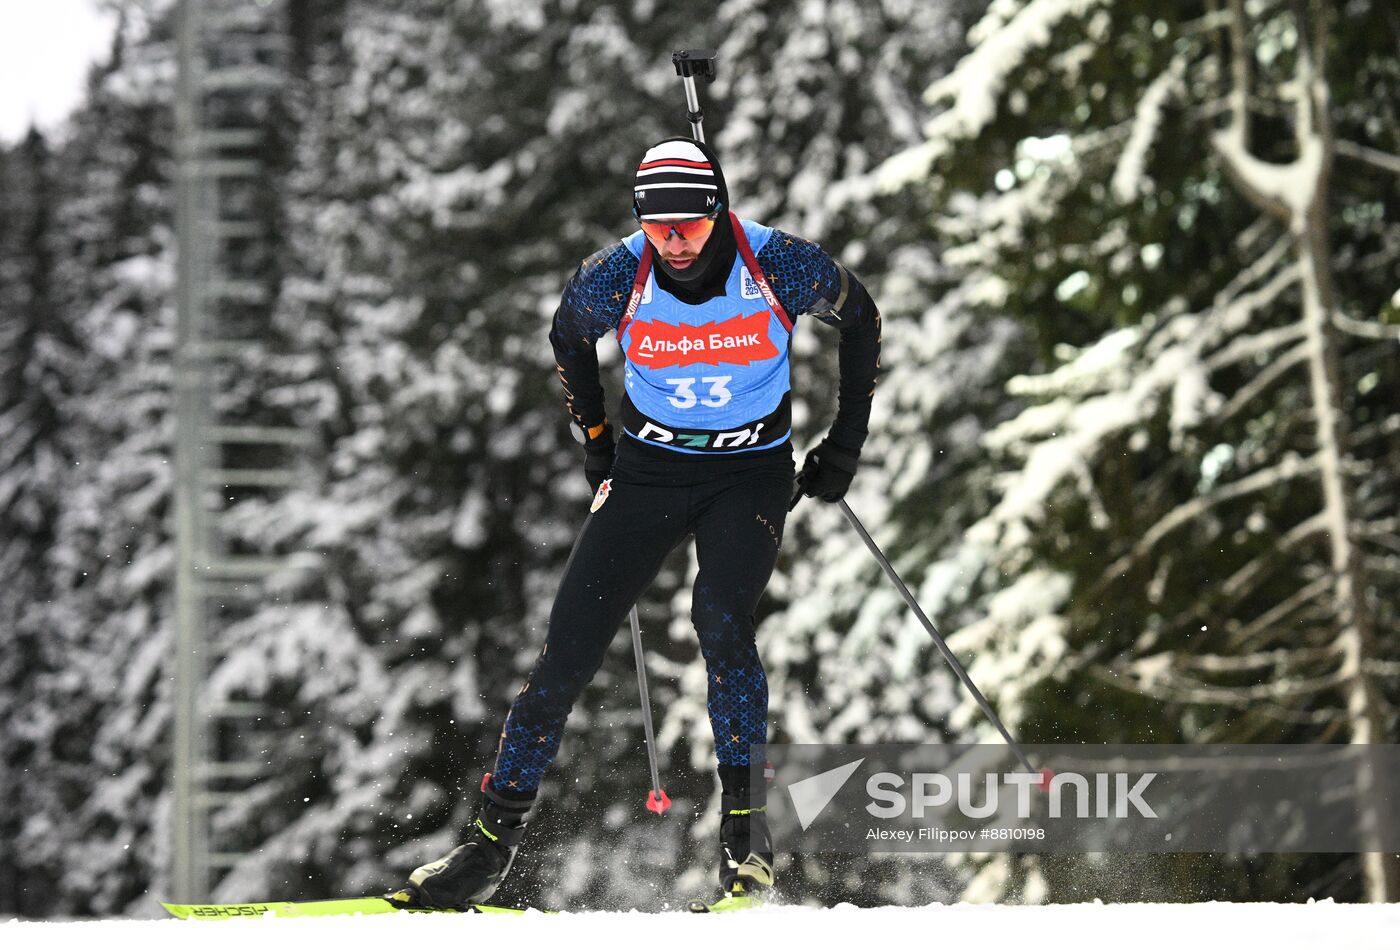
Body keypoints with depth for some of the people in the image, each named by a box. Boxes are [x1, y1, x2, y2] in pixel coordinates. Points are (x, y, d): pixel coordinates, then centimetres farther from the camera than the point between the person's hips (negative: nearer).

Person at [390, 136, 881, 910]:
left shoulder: (781, 266, -19)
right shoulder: (614, 278, -15)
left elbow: (858, 317, 1)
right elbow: (567, 339, 8)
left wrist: (847, 442, 2)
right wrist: (596, 444, 10)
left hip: (752, 475, -2)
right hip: (648, 469, 2)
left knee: (719, 616, -28)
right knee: (568, 649, -6)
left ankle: (748, 829, -18)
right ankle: (493, 839, 3)